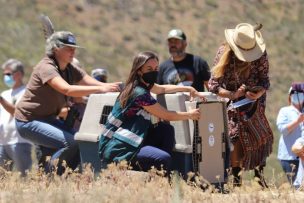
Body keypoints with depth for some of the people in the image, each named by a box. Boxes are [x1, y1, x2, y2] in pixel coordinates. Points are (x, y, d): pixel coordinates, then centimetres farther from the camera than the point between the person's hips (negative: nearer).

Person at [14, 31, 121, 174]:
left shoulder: (71, 70, 7)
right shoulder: (46, 67, -21)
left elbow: (94, 83, -5)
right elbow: (67, 89, -36)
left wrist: (112, 87, -26)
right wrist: (101, 89, -42)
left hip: (48, 119, 9)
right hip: (29, 121, -9)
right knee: (70, 143, -24)